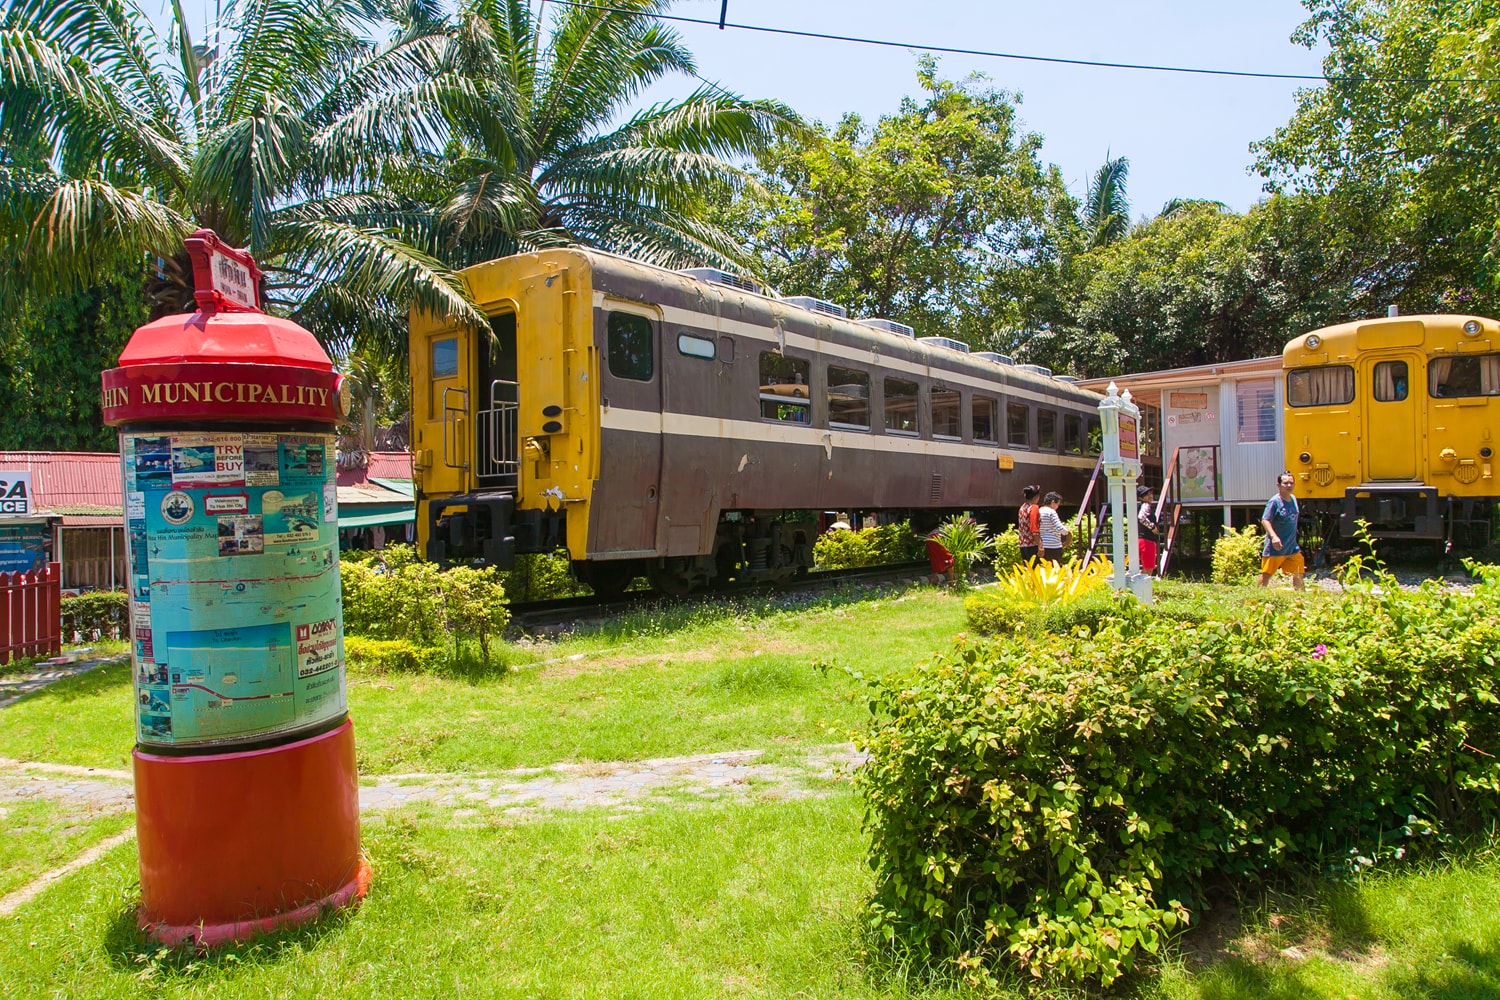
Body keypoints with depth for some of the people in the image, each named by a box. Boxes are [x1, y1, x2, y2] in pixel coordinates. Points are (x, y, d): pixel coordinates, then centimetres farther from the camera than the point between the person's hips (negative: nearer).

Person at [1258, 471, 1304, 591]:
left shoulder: (1293, 499, 9)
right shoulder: (1274, 502, -14)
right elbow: (1264, 520, -22)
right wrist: (1273, 536, -34)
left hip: (1292, 547, 7)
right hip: (1275, 548, -7)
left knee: (1299, 574, 9)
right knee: (1266, 575, -1)